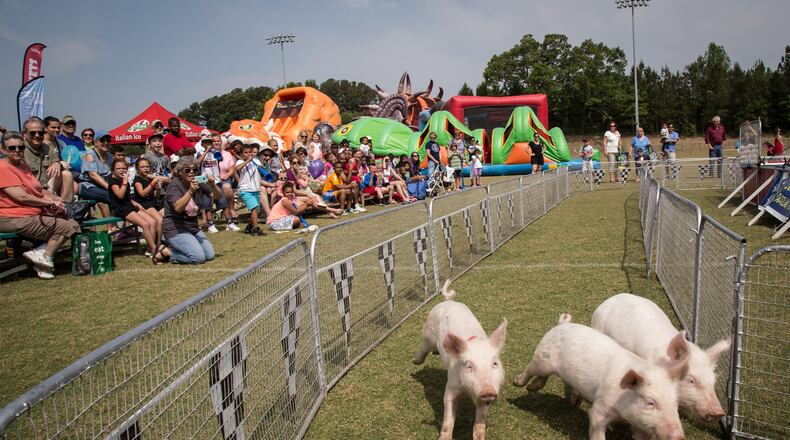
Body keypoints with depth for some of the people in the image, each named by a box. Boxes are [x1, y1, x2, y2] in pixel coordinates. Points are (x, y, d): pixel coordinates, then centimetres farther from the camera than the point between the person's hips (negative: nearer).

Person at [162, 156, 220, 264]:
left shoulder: (198, 183, 4)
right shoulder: (174, 185, -13)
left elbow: (218, 196, -1)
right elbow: (178, 208, -29)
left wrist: (213, 185, -22)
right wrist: (190, 191, -41)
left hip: (193, 228, 7)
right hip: (175, 229, -7)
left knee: (210, 255, 0)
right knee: (198, 257, -21)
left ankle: (177, 249, 16)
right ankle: (169, 253, 2)